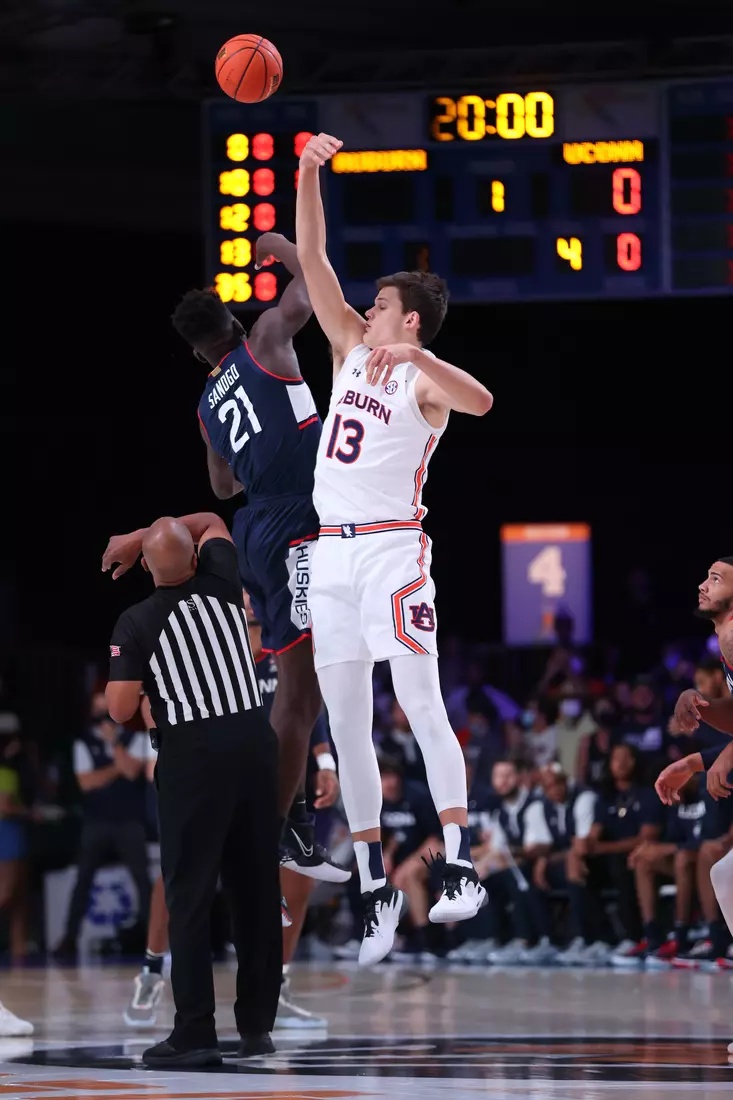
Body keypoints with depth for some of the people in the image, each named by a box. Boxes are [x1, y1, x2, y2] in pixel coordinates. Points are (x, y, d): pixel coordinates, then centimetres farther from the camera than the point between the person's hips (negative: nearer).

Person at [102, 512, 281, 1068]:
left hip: (193, 754, -4)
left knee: (190, 895, -2)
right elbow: (211, 521, 27)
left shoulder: (137, 624, -5)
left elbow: (121, 710, -6)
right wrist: (136, 539, 28)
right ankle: (257, 1024, 16)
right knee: (257, 891, 10)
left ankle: (196, 1033, -7)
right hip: (256, 741, 4)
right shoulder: (222, 588, 6)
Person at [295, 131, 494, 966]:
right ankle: (374, 885, 8)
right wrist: (308, 177, 3)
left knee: (421, 705, -15)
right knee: (345, 724, 5)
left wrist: (413, 356, -40)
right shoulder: (351, 347, 14)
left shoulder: (422, 375, -6)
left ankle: (460, 866, -18)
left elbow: (480, 401, -28)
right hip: (331, 551, 7)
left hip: (392, 547, -7)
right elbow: (311, 259, 12)